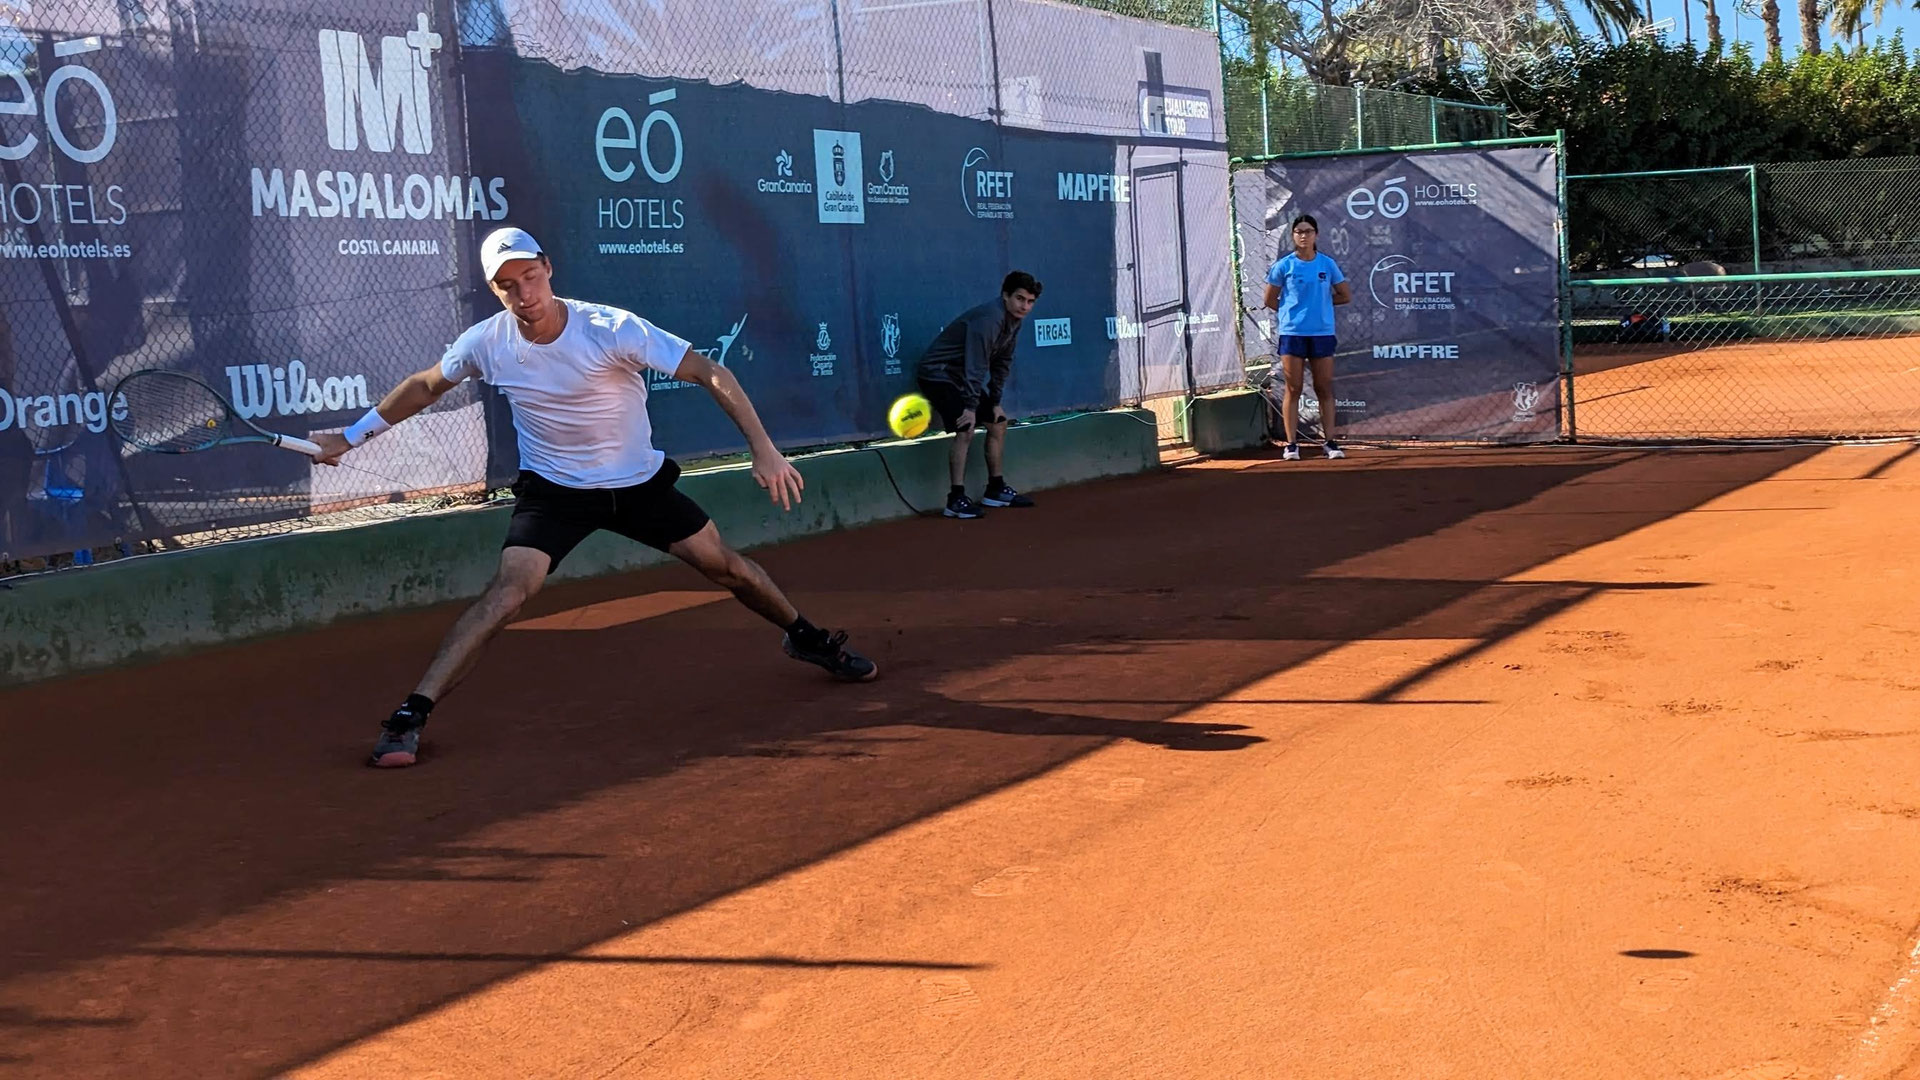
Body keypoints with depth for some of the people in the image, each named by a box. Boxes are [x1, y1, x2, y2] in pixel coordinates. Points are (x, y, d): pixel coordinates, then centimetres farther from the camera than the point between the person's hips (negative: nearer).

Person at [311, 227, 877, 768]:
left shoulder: (613, 329, -24)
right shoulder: (486, 343, -14)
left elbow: (711, 374, -21)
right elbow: (424, 386, 7)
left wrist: (763, 449, -29)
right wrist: (351, 436, 10)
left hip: (639, 482, 1)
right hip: (553, 490, 0)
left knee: (725, 565, 6)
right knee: (509, 589, -22)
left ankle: (805, 637, 36)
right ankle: (410, 716, -25)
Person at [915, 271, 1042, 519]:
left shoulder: (1013, 322, 4)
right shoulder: (989, 319, -27)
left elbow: (1001, 364, 13)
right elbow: (976, 366, -30)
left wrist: (995, 402, 9)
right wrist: (971, 407, -32)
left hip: (961, 376, 10)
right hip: (938, 374, -10)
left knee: (998, 423, 14)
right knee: (966, 430, -23)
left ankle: (996, 489, 25)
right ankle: (956, 500, -20)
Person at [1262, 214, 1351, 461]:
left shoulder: (1327, 264, 5)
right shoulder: (1284, 265, 1)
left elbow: (1345, 295, 12)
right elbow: (1270, 300, 7)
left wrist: (1321, 302, 7)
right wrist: (1293, 310, 6)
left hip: (1322, 333, 2)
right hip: (1292, 333, -1)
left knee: (1324, 389, 3)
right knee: (1294, 389, 0)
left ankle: (1330, 442, 7)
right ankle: (1291, 443, 2)